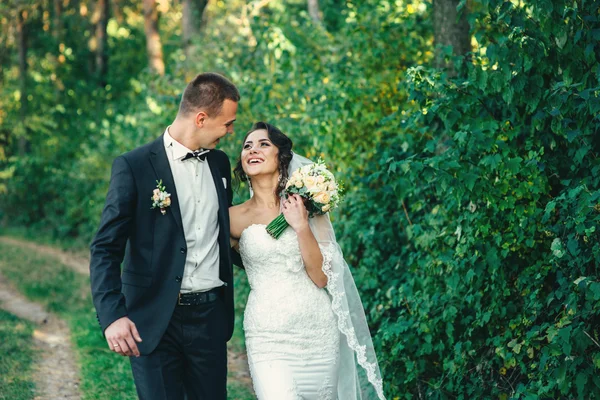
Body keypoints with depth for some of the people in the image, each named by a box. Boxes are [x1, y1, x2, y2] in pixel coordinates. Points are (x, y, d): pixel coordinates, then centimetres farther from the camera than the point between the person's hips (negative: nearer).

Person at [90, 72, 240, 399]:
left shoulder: (220, 163, 10)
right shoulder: (133, 166, -9)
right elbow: (105, 249, -11)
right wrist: (112, 315, -21)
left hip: (210, 315, 5)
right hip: (154, 321, -5)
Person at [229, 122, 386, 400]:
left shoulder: (306, 205, 1)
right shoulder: (235, 217, 2)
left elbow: (322, 277, -5)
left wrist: (301, 226, -13)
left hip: (319, 332, 1)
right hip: (268, 335, -1)